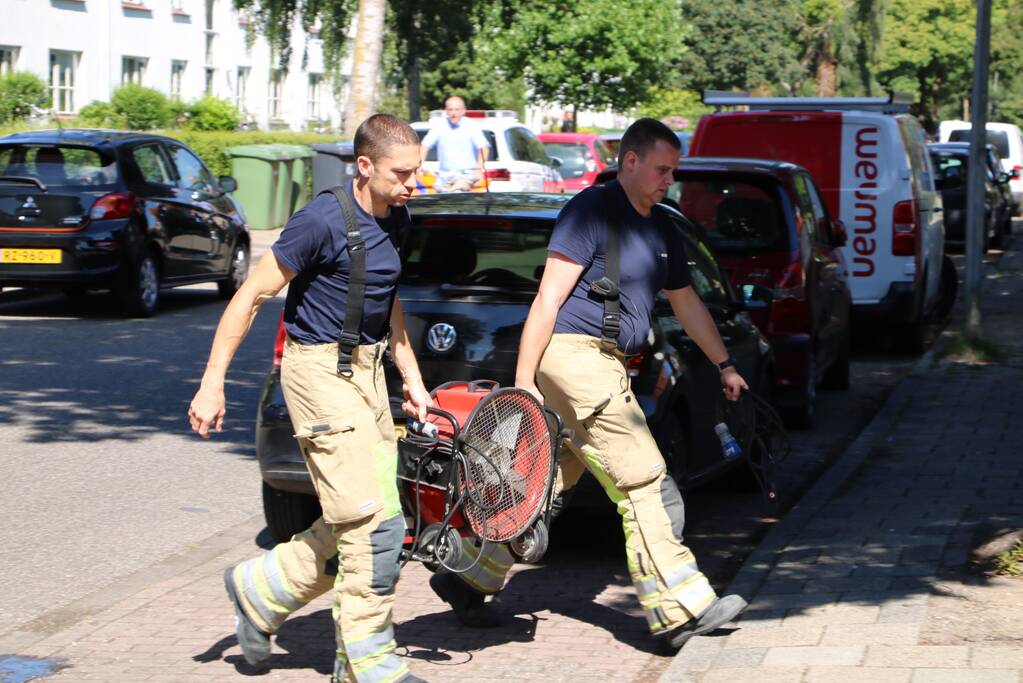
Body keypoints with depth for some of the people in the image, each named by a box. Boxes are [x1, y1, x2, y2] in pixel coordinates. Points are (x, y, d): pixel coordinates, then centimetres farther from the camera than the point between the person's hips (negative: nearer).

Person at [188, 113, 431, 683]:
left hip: (367, 368, 8)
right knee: (374, 523, -10)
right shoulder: (323, 220, -17)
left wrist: (412, 378, 20)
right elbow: (252, 295, -13)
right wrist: (213, 382, -14)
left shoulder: (395, 219, 7)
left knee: (354, 526, 9)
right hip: (321, 370, -8)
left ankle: (260, 590, 27)